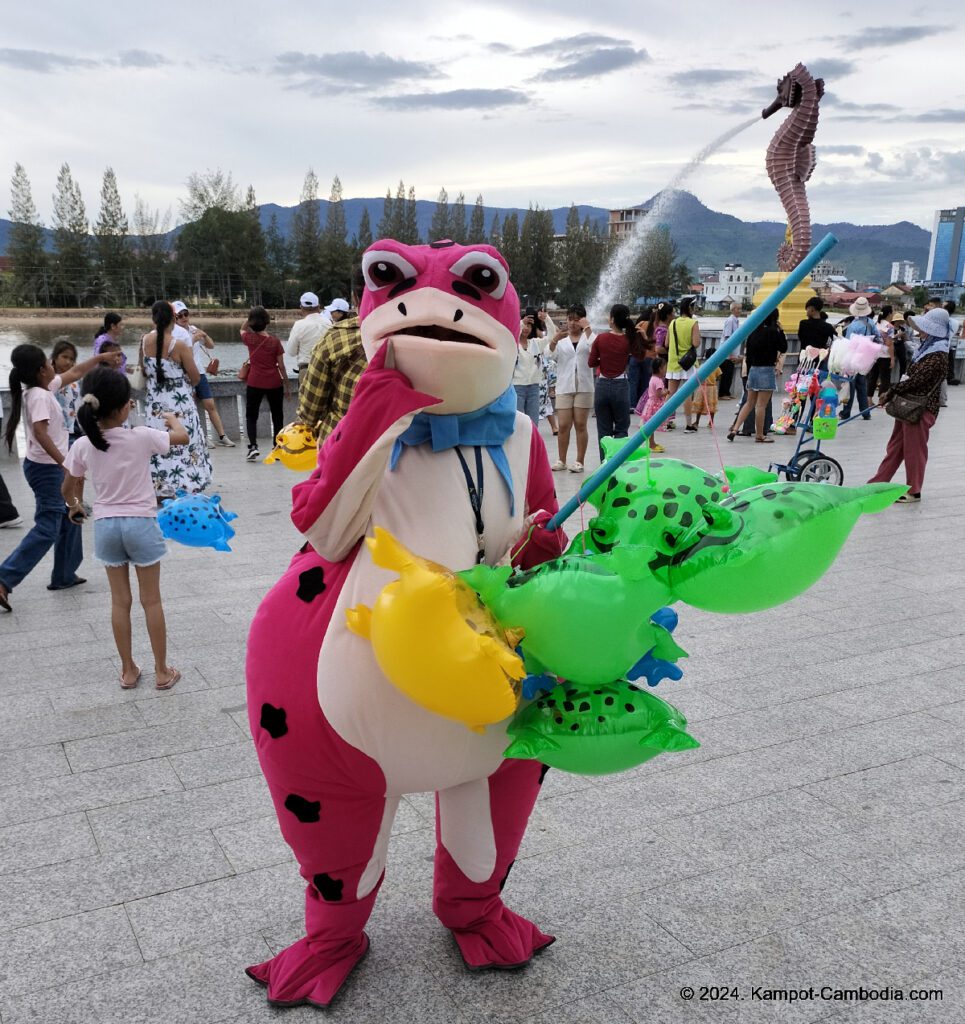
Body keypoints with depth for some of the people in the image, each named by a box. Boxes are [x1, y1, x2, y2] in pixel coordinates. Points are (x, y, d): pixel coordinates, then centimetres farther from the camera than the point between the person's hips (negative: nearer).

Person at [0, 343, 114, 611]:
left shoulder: (43, 389, 7)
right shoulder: (40, 396, -19)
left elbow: (74, 373, 21)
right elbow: (40, 433, -31)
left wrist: (101, 357, 27)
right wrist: (64, 463, -32)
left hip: (48, 466, 10)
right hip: (46, 468, -10)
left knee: (69, 519, 19)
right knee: (47, 529, -10)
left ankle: (64, 576, 27)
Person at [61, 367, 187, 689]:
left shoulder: (83, 446, -8)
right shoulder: (141, 437, -17)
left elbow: (67, 489, 6)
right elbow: (182, 437, 0)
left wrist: (74, 508, 29)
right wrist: (172, 418, 22)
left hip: (106, 525, 3)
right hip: (140, 523, -3)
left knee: (120, 601, 14)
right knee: (151, 600, 8)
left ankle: (128, 671, 22)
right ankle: (162, 671, 16)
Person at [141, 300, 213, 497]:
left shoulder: (145, 341, -3)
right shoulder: (179, 346, -17)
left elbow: (144, 372, 10)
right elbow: (195, 378, -10)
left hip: (154, 403, 4)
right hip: (179, 403, -4)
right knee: (183, 444, 7)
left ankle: (160, 489, 15)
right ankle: (184, 487, 9)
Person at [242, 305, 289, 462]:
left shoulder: (250, 338, -2)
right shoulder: (275, 341, -5)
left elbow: (243, 329, 24)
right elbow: (281, 366, -2)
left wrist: (250, 317, 12)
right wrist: (286, 385, 5)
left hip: (255, 383, 0)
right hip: (274, 384, 0)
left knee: (251, 416, 11)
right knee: (277, 416, 11)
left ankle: (253, 446, -5)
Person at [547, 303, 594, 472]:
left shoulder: (587, 337, 8)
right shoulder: (561, 340, 10)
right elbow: (551, 355, -6)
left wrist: (587, 328, -12)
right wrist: (554, 340, -24)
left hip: (583, 386, -1)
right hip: (564, 386, 1)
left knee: (580, 425, 1)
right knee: (563, 425, 0)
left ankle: (580, 461, 6)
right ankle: (561, 461, 10)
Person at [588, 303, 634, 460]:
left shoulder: (600, 338, -6)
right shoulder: (629, 340, -6)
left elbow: (591, 362, -1)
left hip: (602, 385, 1)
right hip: (620, 386, -1)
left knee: (604, 430, 10)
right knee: (621, 429, 8)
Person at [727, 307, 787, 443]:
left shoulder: (754, 331, 6)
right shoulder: (773, 332, -11)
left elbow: (748, 353, 10)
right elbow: (783, 348, 1)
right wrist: (781, 331, 2)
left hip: (753, 369, 6)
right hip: (767, 370, -6)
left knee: (749, 403, 14)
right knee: (761, 405, -1)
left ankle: (735, 429, 5)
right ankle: (760, 435, 6)